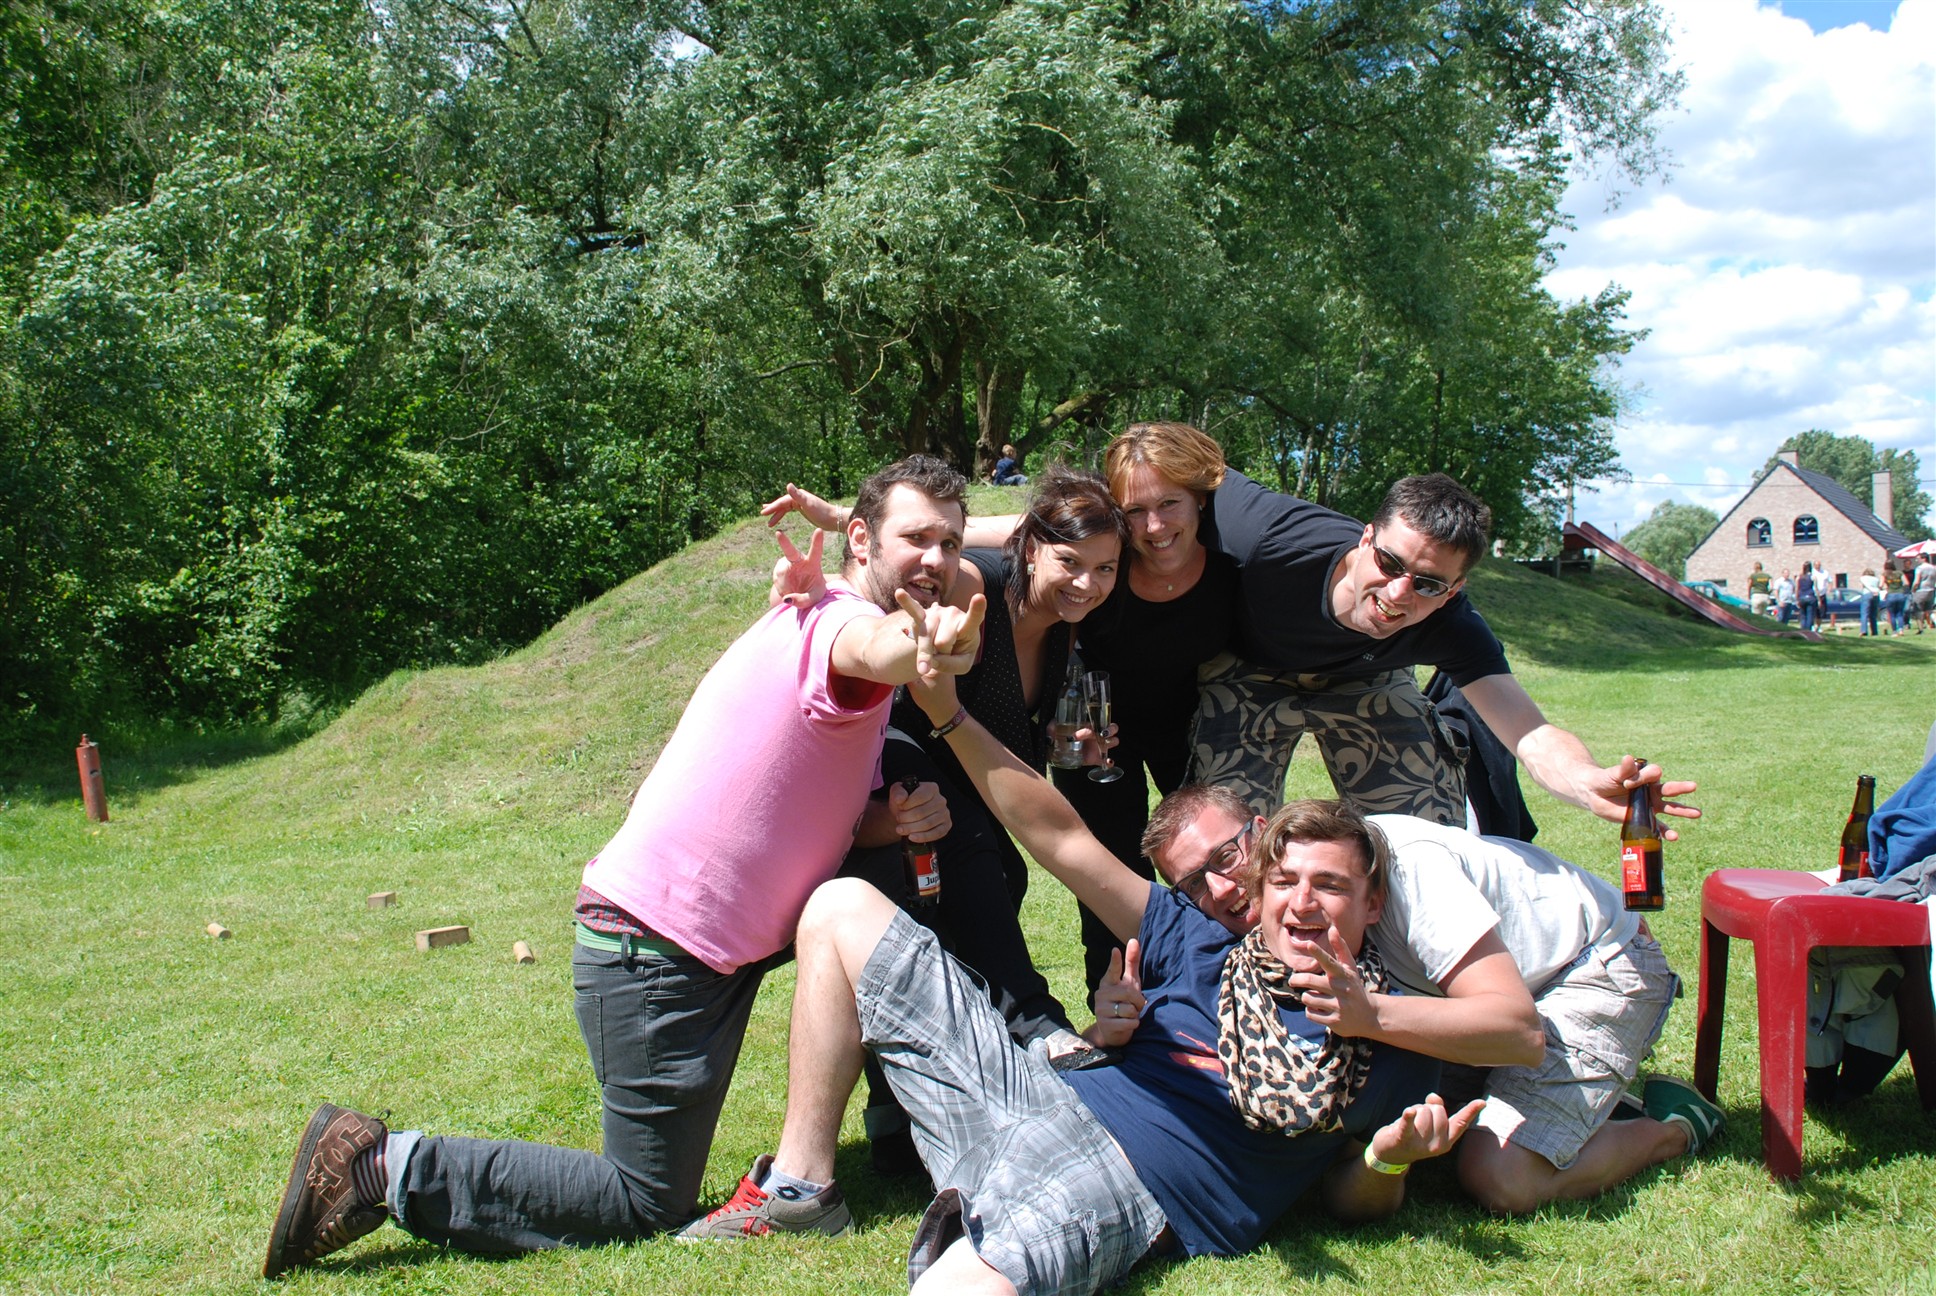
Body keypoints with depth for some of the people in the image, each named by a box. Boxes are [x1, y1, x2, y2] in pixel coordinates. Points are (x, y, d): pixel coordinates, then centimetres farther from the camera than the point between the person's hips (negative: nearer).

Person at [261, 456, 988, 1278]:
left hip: (716, 946, 10)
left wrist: (899, 817, -9)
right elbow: (876, 649, -44)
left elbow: (824, 813, 12)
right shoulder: (842, 618, -16)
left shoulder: (817, 622, 14)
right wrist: (925, 646, -67)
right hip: (654, 948, -10)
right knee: (649, 1206, 0)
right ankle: (389, 1170, 5)